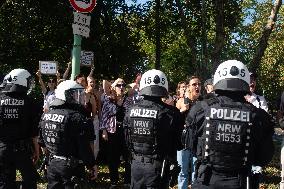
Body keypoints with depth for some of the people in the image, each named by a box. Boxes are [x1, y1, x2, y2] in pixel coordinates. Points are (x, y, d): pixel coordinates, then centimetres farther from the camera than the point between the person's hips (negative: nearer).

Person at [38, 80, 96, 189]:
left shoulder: (45, 115, 4)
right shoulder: (77, 118, -20)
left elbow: (42, 140, 14)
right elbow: (84, 147, -19)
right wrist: (92, 166, -9)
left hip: (52, 164, 7)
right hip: (70, 166, -7)